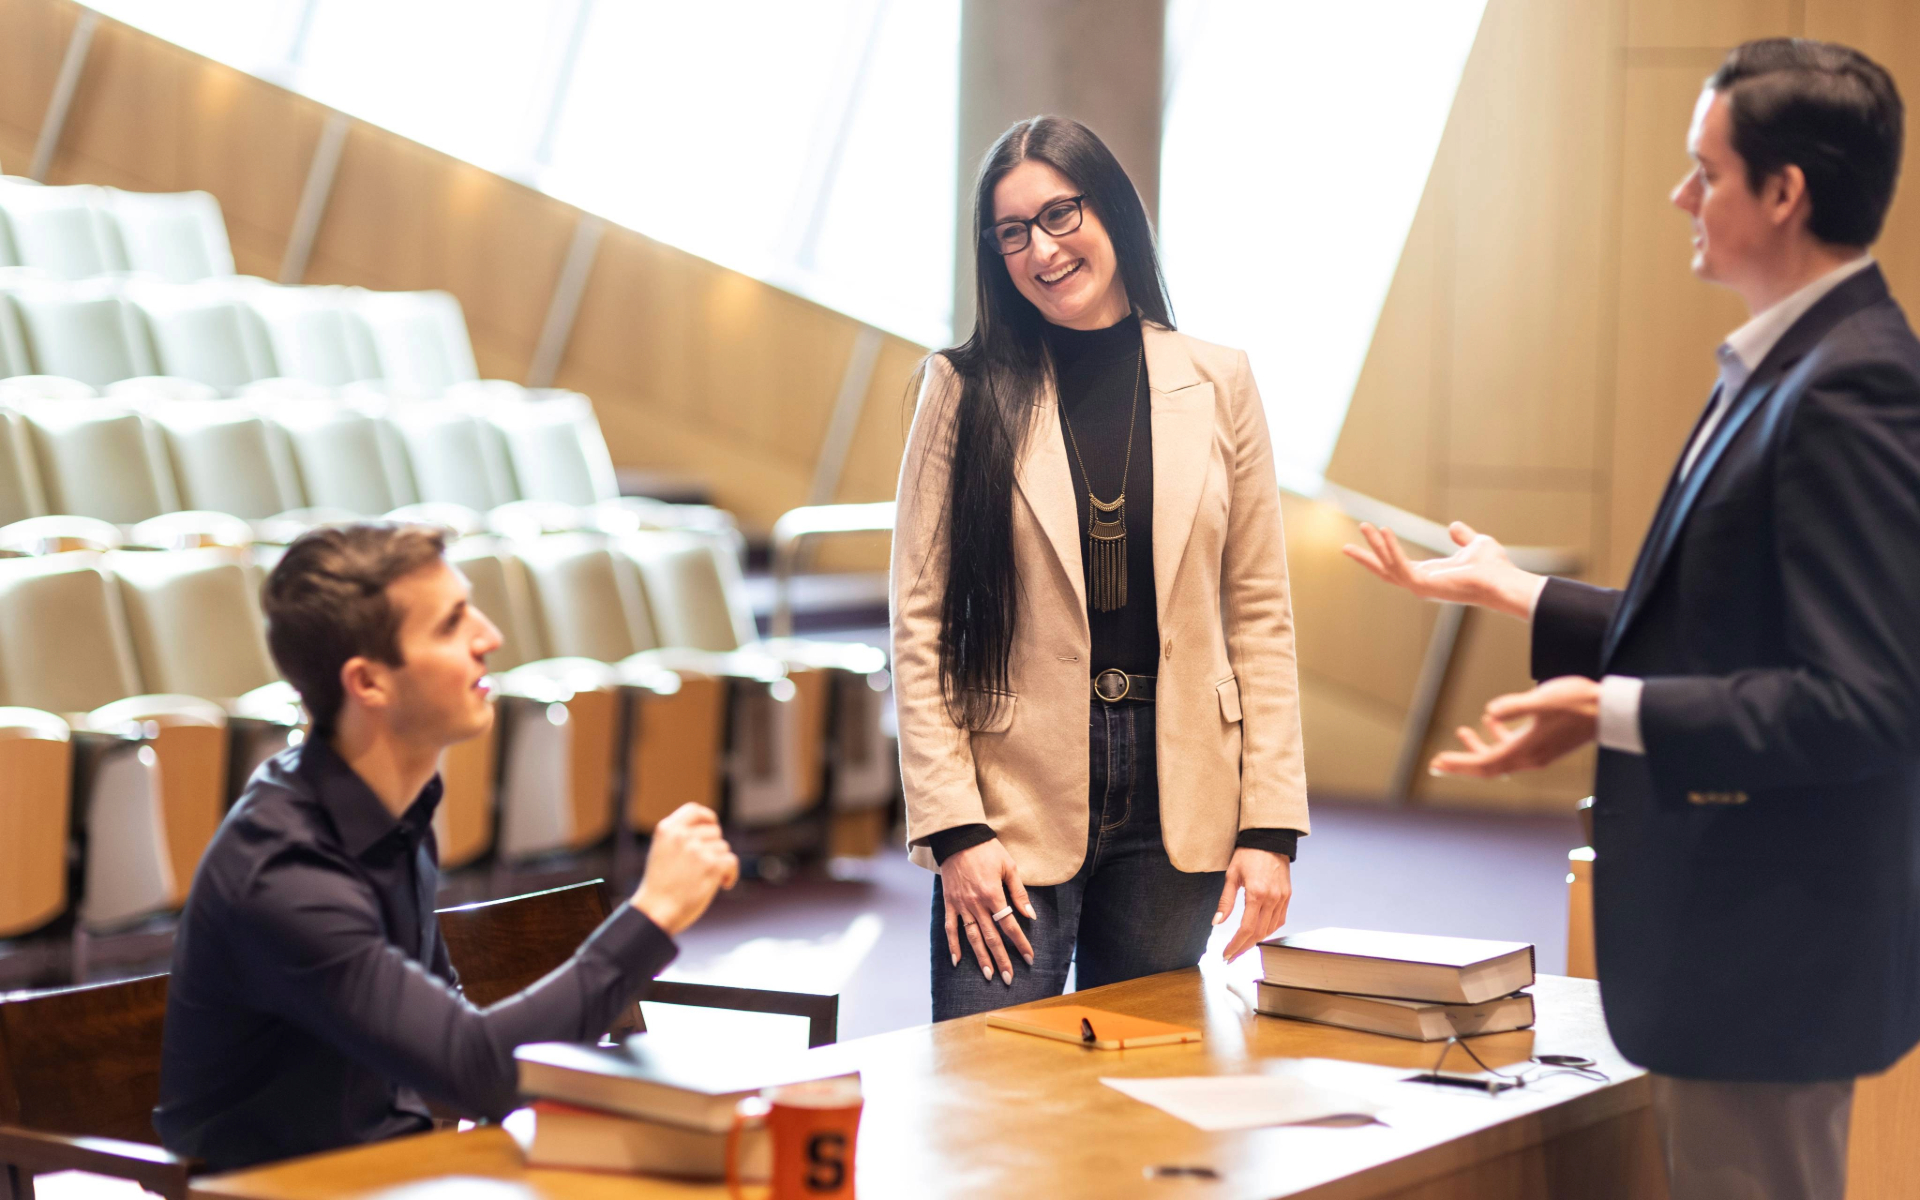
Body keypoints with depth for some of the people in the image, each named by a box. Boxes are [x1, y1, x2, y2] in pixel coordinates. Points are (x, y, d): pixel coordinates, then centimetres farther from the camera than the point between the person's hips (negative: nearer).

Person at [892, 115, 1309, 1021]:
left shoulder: (1216, 384, 5)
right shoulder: (967, 388, 1)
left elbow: (1260, 614, 5)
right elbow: (920, 623, -1)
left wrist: (1269, 824, -2)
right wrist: (955, 827, -10)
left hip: (1174, 805, 2)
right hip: (1014, 807, -2)